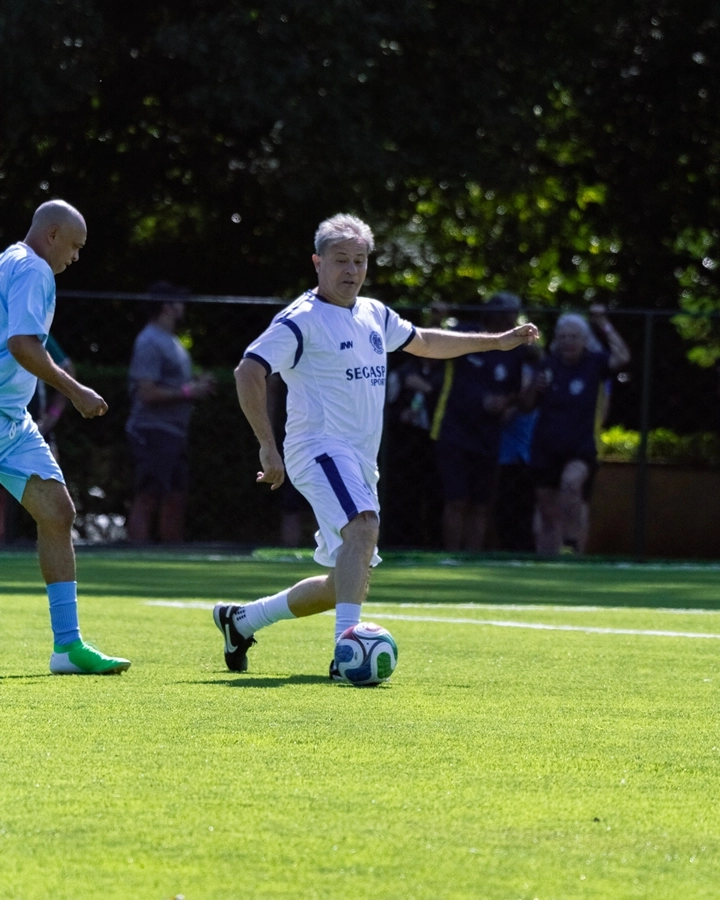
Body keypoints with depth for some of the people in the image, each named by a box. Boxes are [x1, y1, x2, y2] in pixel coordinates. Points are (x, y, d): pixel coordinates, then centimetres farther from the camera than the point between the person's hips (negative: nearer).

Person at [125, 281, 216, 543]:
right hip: (153, 433, -10)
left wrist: (198, 385, 9)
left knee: (176, 499, 13)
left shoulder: (171, 342, 18)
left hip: (173, 433, 10)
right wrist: (188, 392, -16)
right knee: (147, 499, -11)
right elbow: (148, 393, -20)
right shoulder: (150, 342, -13)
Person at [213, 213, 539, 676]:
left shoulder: (374, 315, 17)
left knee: (347, 582, 10)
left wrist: (496, 341, 37)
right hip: (321, 449, -9)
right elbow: (249, 371, -16)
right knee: (363, 527, -34)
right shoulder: (303, 320, -7)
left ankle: (241, 620, 26)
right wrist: (268, 445, -21)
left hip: (360, 463, 9)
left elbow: (423, 342, 35)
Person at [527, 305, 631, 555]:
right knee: (548, 514, 7)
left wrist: (604, 324, -19)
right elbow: (530, 404, 9)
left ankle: (573, 543, -30)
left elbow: (622, 357, -23)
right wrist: (536, 388, -13)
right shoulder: (549, 364, 1)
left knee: (571, 481, -35)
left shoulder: (594, 363, -4)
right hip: (546, 448, 3)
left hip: (580, 448, -3)